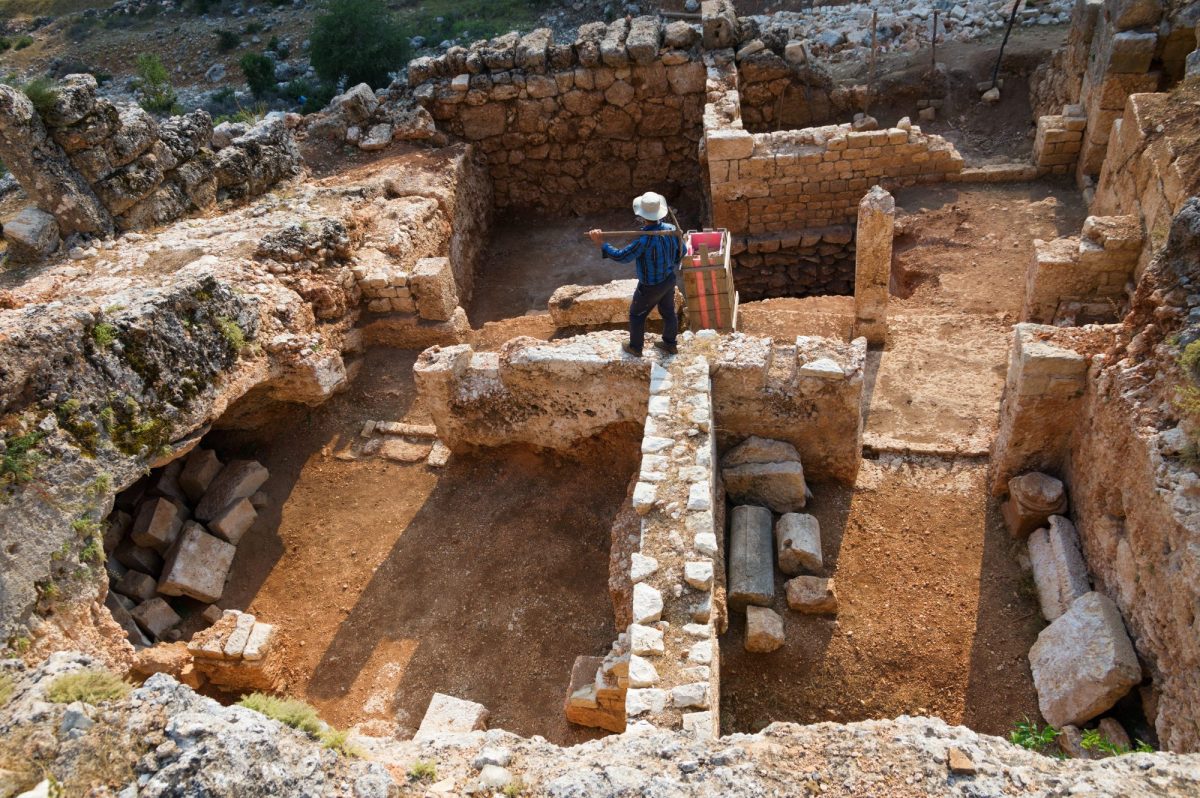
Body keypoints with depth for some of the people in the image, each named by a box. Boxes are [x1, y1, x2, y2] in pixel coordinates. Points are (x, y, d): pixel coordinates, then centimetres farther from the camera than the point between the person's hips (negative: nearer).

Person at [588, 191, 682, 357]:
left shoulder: (645, 240, -36)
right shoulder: (671, 229, -14)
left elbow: (622, 256, -28)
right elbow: (681, 250, 1)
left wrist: (601, 243, -22)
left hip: (651, 287, -6)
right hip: (669, 280, 6)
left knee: (636, 314, 18)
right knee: (668, 312, 25)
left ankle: (635, 347, 35)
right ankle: (669, 344, 44)